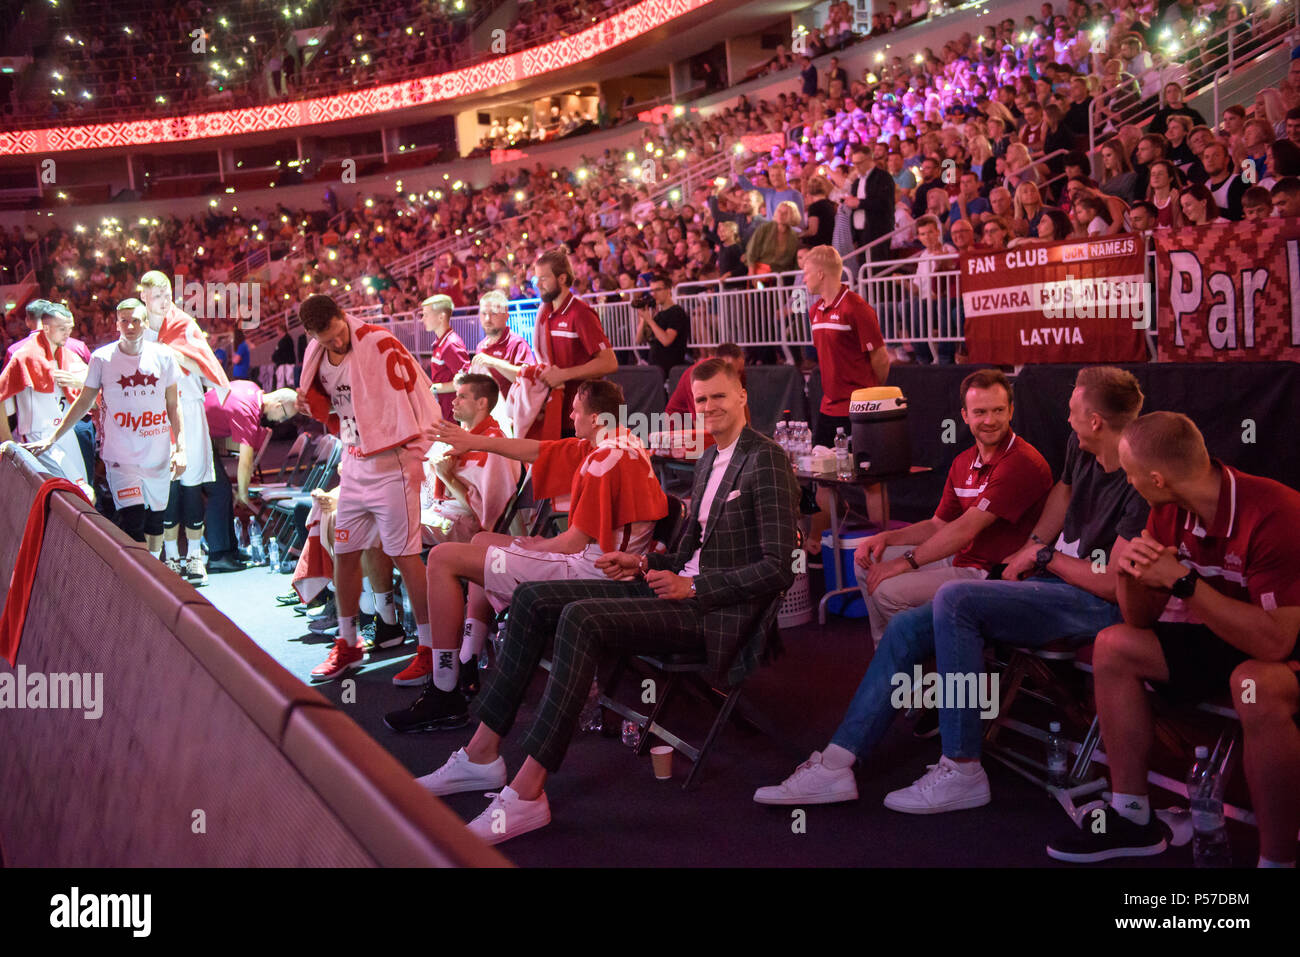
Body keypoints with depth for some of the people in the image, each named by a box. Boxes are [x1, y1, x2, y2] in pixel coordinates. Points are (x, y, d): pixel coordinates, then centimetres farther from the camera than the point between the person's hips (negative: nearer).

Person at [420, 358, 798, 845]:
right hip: (684, 591, 9)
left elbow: (777, 568, -16)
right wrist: (643, 563, 7)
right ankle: (482, 755, 0)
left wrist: (693, 587, -18)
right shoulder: (707, 463, 19)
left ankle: (526, 795, -30)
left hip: (716, 612, -9)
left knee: (580, 618, -31)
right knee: (534, 598, -2)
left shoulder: (766, 461, -8)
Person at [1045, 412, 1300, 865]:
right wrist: (1131, 570, -21)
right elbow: (1141, 620, 0)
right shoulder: (1170, 513, -6)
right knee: (1113, 646, -3)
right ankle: (1133, 817, 1)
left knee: (1257, 686, -38)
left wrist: (1183, 581, -33)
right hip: (1221, 639, 8)